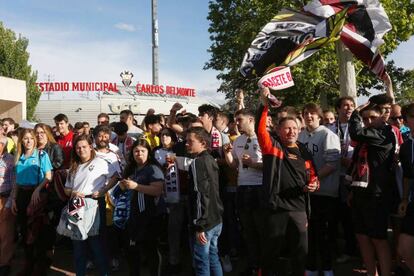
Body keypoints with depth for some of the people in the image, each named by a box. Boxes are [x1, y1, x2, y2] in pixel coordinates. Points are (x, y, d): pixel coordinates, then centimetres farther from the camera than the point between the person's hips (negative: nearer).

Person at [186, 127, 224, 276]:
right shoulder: (211, 160, 12)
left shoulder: (197, 162, -15)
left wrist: (199, 226, -21)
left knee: (201, 263, 1)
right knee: (213, 258, 17)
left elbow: (201, 195, -22)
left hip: (205, 222, -8)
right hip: (216, 219, 9)